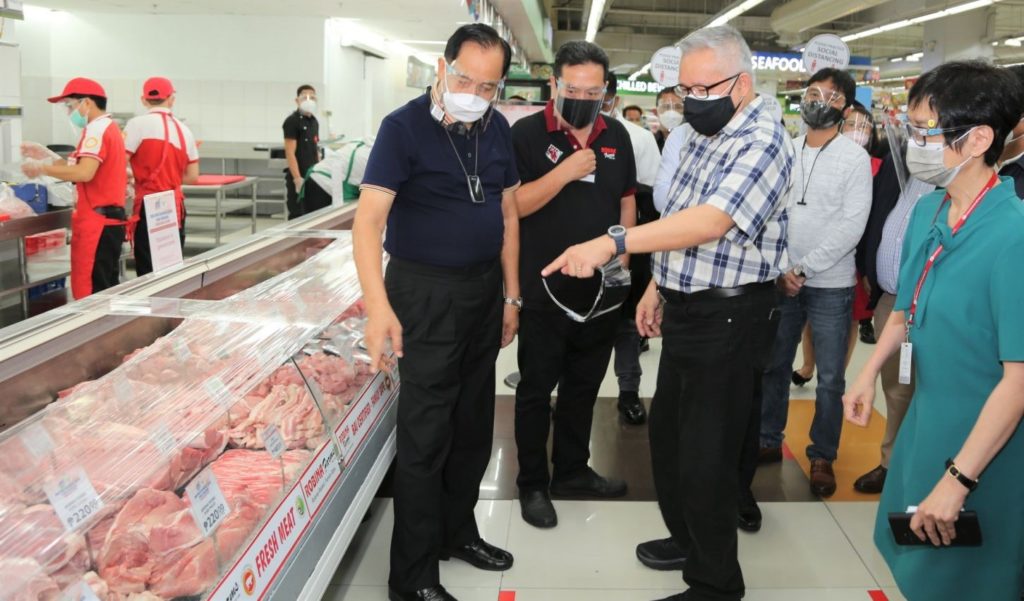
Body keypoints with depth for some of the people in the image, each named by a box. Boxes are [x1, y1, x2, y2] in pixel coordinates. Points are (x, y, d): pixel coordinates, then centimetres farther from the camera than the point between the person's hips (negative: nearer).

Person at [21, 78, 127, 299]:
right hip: (109, 220, 10)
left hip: (96, 223, -10)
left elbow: (84, 173, -23)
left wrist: (42, 168, -12)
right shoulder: (109, 128, 20)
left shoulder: (96, 129, -11)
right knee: (105, 293, 11)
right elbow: (80, 166, 22)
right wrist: (46, 156, 18)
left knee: (90, 295, -9)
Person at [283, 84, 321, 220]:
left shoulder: (314, 121, 14)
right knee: (297, 216, -6)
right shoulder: (292, 121, -9)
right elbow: (290, 153, -15)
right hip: (299, 177, -8)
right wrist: (297, 178, -21)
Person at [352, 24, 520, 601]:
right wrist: (378, 304, -36)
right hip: (428, 293, -6)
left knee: (474, 423, 16)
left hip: (486, 288, 6)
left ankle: (458, 530, 35)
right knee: (426, 434, -2)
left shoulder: (498, 129, 4)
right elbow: (370, 217, -23)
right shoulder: (404, 127, -14)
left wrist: (512, 295, 9)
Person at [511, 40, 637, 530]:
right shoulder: (527, 134, -9)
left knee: (584, 385, 16)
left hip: (602, 288, 5)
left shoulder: (617, 135, 7)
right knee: (536, 389, 6)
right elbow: (512, 205, -16)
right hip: (544, 289, -5)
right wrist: (564, 172, -24)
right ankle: (533, 484, 21)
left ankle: (572, 471, 34)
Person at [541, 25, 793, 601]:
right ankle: (687, 538, 42)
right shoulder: (697, 135, 10)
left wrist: (613, 244, -39)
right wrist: (658, 285, 15)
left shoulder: (763, 141, -19)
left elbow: (711, 222, -32)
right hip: (684, 309, 9)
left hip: (730, 317, -9)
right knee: (667, 431, 20)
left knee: (706, 457, 1)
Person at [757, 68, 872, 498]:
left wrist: (804, 269, -16)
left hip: (830, 285, -3)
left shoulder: (855, 159, -5)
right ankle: (768, 440, 29)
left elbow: (851, 226, -12)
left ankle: (822, 456, 20)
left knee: (830, 378, 4)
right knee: (773, 366, 13)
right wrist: (779, 269, -8)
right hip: (780, 281, 4)